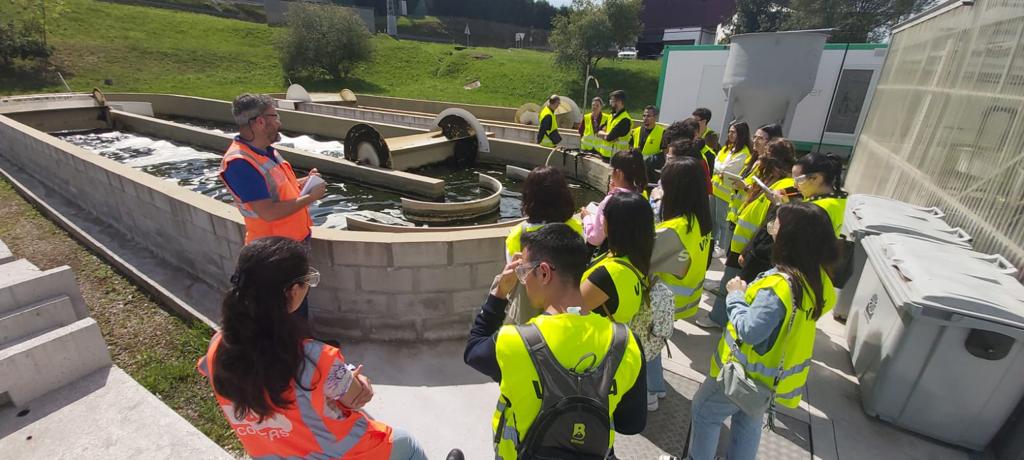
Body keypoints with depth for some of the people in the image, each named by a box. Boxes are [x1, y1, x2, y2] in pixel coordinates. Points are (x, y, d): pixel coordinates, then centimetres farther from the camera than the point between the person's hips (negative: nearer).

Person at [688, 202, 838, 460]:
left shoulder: (779, 285, -33)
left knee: (704, 410, 15)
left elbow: (750, 330, -30)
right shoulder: (817, 277, -7)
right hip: (778, 376, 8)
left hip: (748, 374, -7)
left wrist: (736, 296, -16)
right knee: (749, 421, 28)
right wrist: (749, 293, 0)